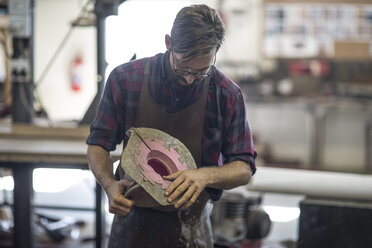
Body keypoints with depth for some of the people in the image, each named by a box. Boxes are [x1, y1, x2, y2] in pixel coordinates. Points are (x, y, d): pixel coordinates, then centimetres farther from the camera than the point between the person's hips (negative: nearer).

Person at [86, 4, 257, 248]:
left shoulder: (228, 95, -10)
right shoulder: (125, 79, -10)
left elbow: (244, 170, -5)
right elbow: (98, 144, -1)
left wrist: (206, 175, -27)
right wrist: (110, 185, -21)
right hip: (133, 225, 1)